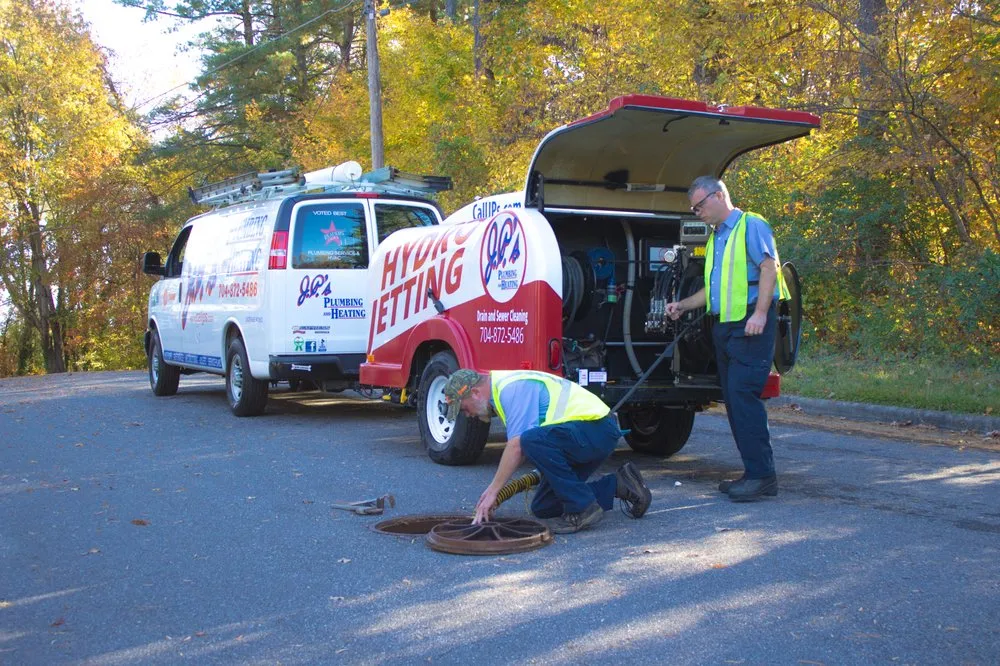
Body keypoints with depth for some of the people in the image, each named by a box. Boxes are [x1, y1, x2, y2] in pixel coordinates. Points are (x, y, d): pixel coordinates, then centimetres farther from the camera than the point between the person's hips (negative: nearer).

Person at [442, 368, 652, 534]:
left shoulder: (511, 388, -18)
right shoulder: (502, 389, 15)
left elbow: (516, 446, -25)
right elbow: (519, 448, 22)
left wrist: (493, 492, -18)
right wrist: (494, 488, 15)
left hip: (596, 427, -11)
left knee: (533, 441, -34)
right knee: (542, 507, 9)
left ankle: (582, 509, -19)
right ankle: (618, 485, 13)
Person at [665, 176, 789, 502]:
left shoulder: (751, 225, -4)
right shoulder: (715, 238, 22)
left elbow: (769, 267, -14)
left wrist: (760, 313, -23)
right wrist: (683, 305, 20)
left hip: (750, 324, -9)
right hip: (723, 325, 9)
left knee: (743, 395, -15)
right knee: (734, 400, 8)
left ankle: (762, 475, -11)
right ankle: (755, 472, 14)